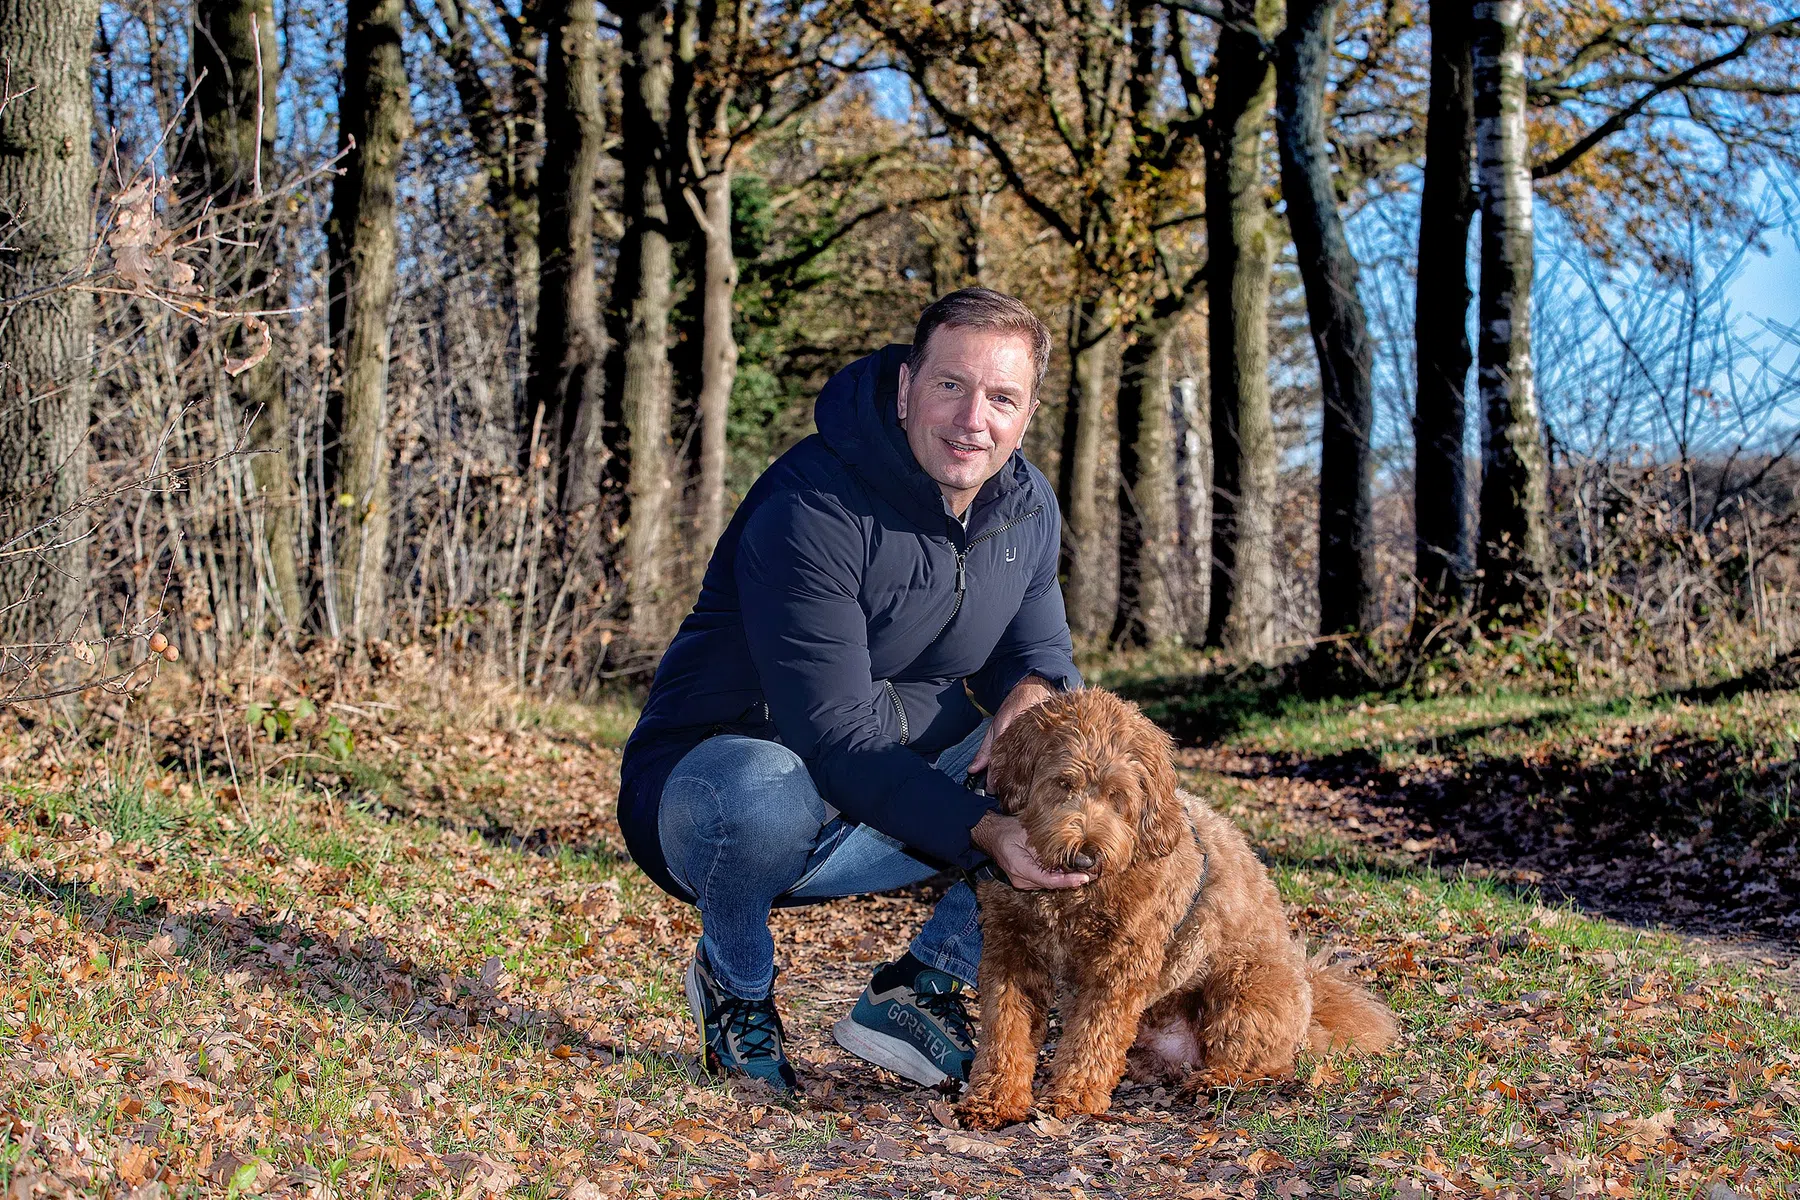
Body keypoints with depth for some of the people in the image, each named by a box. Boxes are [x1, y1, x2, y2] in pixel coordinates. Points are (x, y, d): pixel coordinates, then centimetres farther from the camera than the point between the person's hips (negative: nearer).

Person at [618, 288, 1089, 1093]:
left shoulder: (1028, 509, -1)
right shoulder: (811, 509, -25)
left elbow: (1040, 653, 10)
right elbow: (834, 737, -29)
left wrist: (1029, 695, -16)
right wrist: (984, 834, -36)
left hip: (895, 796, 7)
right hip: (702, 789, -6)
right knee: (768, 790, -42)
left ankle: (918, 992, -5)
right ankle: (735, 981, -7)